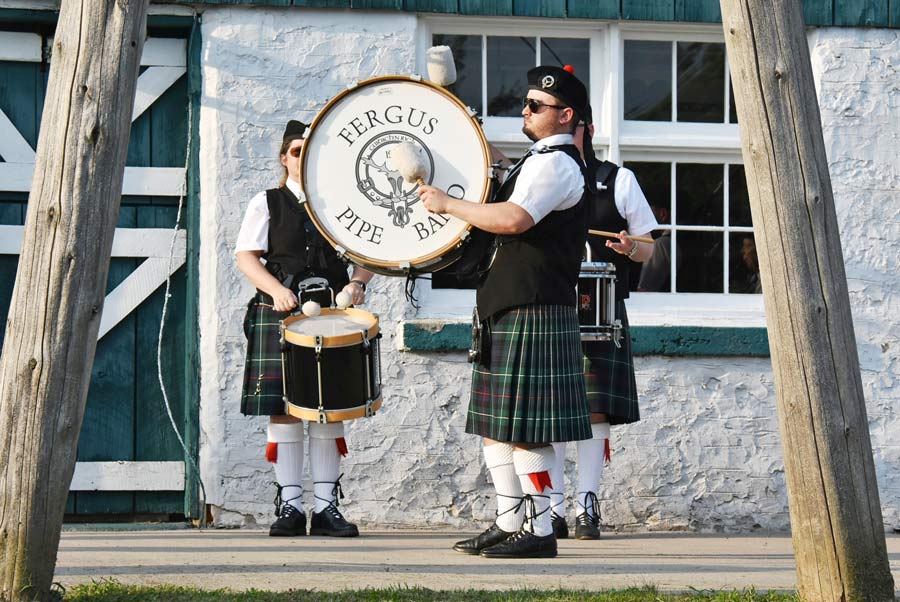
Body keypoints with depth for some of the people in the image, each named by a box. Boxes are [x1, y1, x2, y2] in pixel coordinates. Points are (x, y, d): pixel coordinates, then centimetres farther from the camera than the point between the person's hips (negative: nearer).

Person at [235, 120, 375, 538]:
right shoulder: (267, 204, 9)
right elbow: (246, 255, 2)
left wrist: (357, 282, -9)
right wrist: (275, 288, -15)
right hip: (279, 315, -2)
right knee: (283, 409, -4)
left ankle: (326, 506, 3)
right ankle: (288, 505, -1)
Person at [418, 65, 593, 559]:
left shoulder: (556, 164, -13)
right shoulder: (539, 160, 20)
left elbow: (513, 220, -28)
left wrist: (448, 204, -18)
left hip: (532, 314, -11)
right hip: (507, 312, 11)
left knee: (525, 429, -9)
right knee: (495, 425, 12)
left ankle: (538, 532, -6)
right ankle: (508, 525, 17)